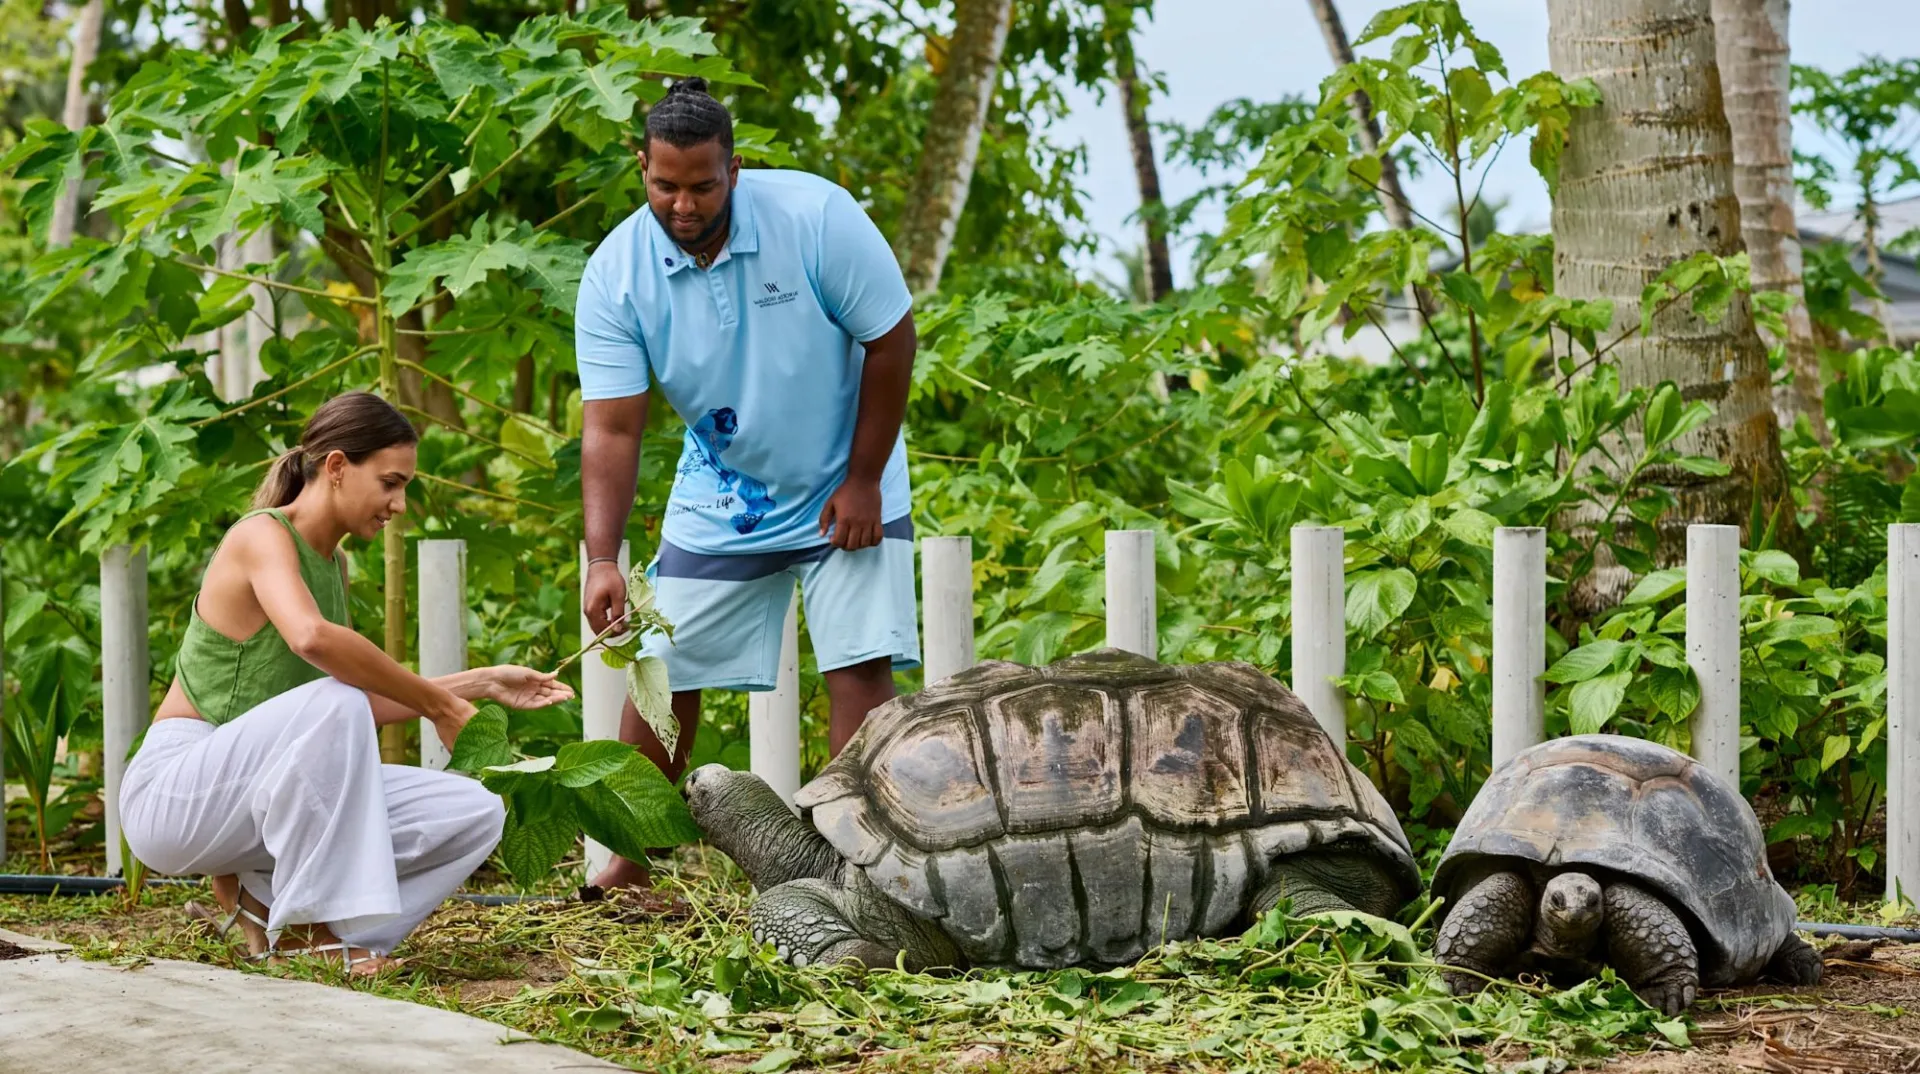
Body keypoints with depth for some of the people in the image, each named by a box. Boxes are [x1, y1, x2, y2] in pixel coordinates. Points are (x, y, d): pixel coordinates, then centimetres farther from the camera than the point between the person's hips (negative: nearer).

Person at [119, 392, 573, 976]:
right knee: (331, 703, -37)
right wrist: (436, 704, -28)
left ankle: (258, 894, -2)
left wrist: (484, 683, 9)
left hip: (256, 794, 9)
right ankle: (313, 924, -24)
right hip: (172, 794, -9)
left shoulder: (332, 562, 14)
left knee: (475, 814, -5)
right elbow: (311, 637, -36)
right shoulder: (263, 535, -14)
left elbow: (365, 702, 16)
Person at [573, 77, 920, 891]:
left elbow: (890, 340, -14)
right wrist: (602, 558, -31)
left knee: (860, 667, -12)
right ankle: (630, 862, 16)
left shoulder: (816, 216, -24)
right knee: (664, 674, 2)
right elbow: (612, 428, -19)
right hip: (717, 500, 2)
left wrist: (862, 482, -12)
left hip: (843, 490, -2)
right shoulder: (615, 273, -18)